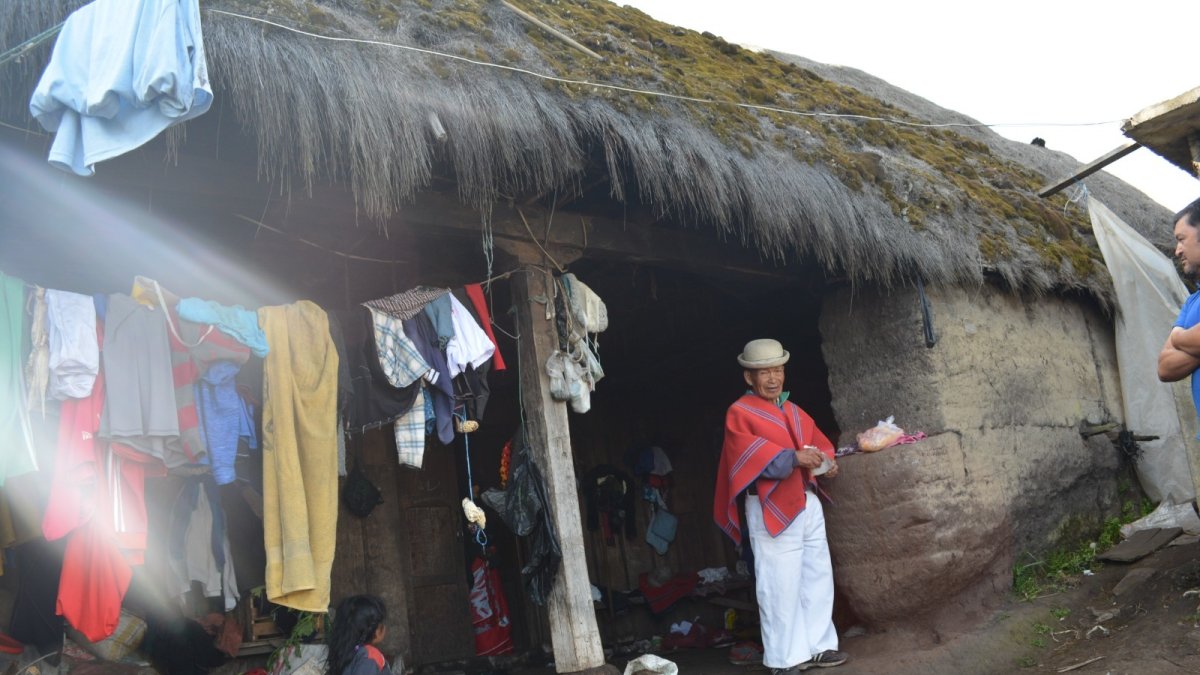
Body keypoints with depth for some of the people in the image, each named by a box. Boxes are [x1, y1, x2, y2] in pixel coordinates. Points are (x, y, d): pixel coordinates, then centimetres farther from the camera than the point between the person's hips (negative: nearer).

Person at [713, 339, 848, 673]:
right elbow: (753, 456, -19)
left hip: (807, 502, 8)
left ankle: (816, 646, 25)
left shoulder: (794, 411, 19)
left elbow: (817, 441, 15)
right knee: (780, 586, -5)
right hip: (771, 509, -8)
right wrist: (794, 458, -30)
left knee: (818, 577, 13)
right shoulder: (739, 413, -6)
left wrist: (826, 461, -7)